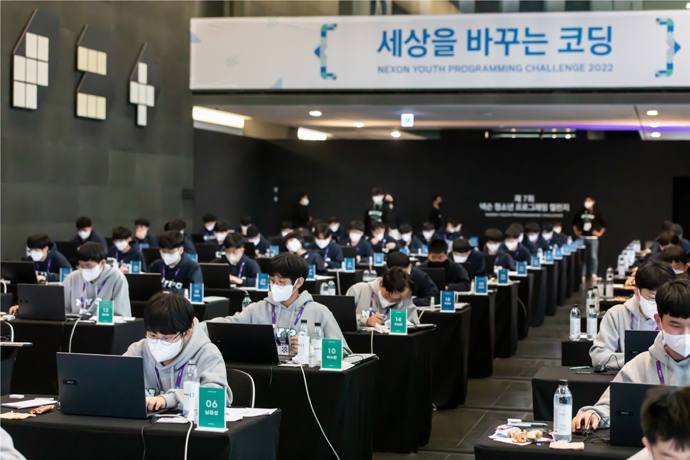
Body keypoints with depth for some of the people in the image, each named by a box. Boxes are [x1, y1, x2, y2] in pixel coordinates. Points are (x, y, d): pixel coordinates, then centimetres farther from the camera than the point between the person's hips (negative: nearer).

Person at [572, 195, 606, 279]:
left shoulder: (596, 213, 0)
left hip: (593, 238, -2)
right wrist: (576, 232, 10)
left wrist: (600, 233, 2)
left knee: (593, 256, -7)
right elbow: (574, 223, 18)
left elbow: (604, 224, 7)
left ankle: (594, 274, -1)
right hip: (582, 237, 2)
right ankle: (582, 274, 9)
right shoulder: (580, 212, 4)